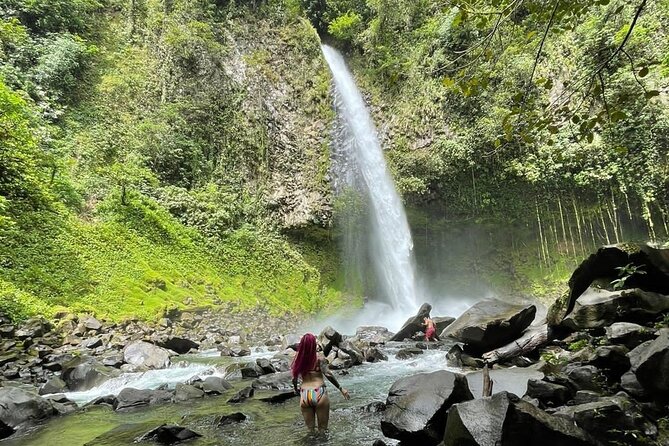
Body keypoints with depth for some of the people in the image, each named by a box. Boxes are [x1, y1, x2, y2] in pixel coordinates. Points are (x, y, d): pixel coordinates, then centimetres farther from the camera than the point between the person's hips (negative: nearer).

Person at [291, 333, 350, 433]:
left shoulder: (298, 360, 2)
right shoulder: (319, 359, -7)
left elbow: (294, 379, 7)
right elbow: (328, 375, -15)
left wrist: (296, 389, 26)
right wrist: (341, 388, -10)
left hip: (304, 396, 3)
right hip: (319, 393, -2)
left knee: (310, 429, 18)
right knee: (322, 428, 14)